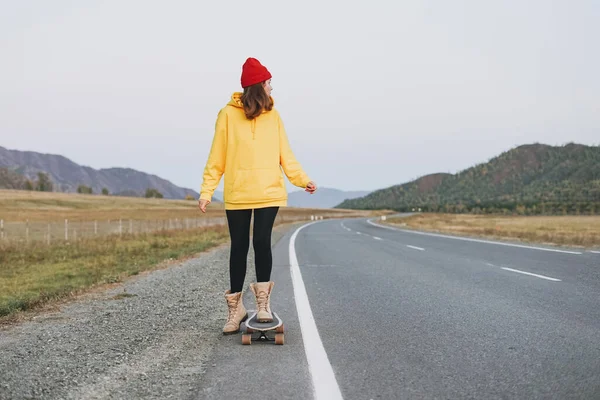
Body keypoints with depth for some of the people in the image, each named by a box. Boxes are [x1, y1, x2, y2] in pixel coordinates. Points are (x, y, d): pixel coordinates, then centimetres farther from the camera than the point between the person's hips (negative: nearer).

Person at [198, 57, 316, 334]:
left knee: (262, 242, -11)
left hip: (269, 193, 1)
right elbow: (217, 158, 1)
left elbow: (285, 154, 8)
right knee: (239, 247, 4)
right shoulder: (228, 114, 0)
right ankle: (235, 307, 16)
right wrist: (206, 191, -4)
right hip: (237, 195, -1)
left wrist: (302, 179, -4)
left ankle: (263, 301, 5)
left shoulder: (273, 116, 7)